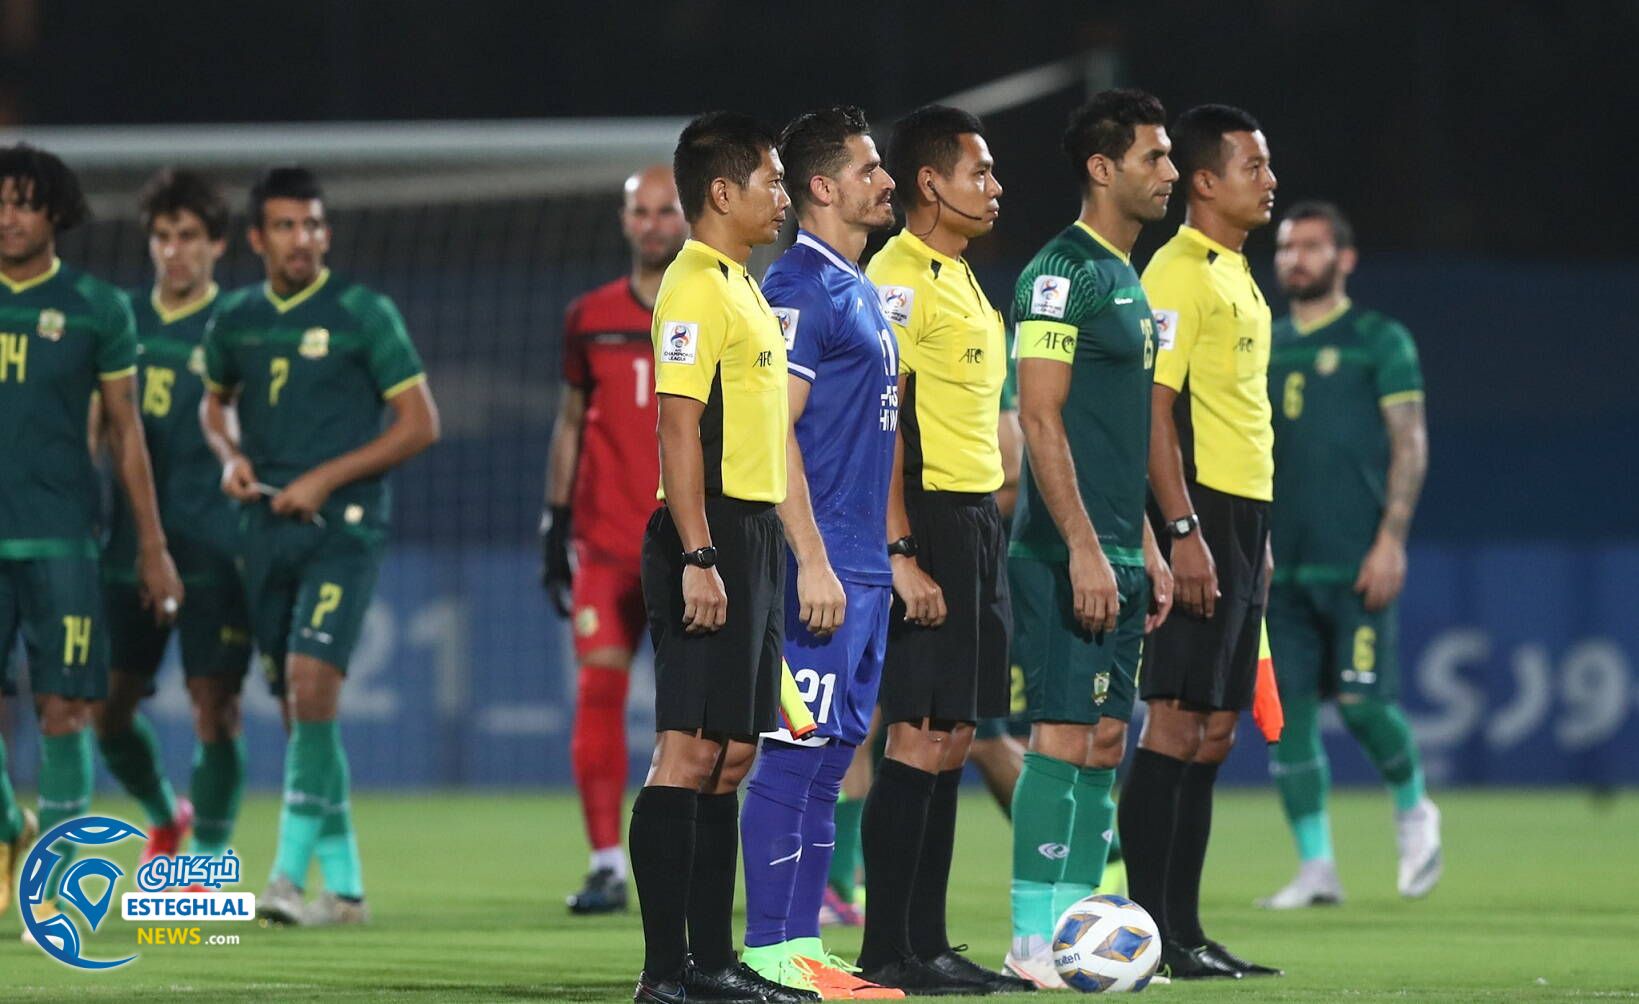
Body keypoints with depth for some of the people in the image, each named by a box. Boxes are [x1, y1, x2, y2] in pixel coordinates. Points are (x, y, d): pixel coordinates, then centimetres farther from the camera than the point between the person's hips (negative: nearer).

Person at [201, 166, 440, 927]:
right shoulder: (235, 321, 9)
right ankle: (344, 885, 14)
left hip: (342, 528, -5)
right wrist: (230, 456, 4)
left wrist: (326, 479, -12)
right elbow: (215, 403, 27)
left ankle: (290, 873, -20)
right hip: (265, 528, 5)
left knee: (312, 680, -20)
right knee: (297, 706, 6)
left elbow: (419, 422, -5)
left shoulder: (362, 313, -5)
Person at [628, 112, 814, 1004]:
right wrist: (699, 557, -24)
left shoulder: (739, 286, 18)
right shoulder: (695, 288, -12)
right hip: (714, 538, -10)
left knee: (728, 758, 11)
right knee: (688, 754, -10)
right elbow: (680, 428, -19)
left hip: (751, 536, 10)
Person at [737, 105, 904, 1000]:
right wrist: (814, 561, -21)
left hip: (863, 566, 10)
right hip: (823, 565, -10)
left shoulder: (858, 289, 18)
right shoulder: (799, 287, -12)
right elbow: (774, 433, -17)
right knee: (797, 752, -9)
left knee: (830, 754, 10)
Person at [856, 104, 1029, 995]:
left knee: (952, 741, 9)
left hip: (977, 517, 9)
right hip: (930, 517, -9)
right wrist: (902, 553, -21)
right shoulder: (898, 278, -12)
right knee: (920, 738, -9)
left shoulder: (961, 280, 17)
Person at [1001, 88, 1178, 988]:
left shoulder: (1125, 280, 18)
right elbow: (1041, 422, -17)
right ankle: (1033, 940, -8)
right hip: (1067, 556, -9)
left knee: (1103, 742, 9)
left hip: (1114, 559, 9)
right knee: (1064, 736, -9)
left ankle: (1074, 925, 13)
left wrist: (1145, 549, 20)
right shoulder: (1063, 273, -11)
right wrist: (1085, 548, -20)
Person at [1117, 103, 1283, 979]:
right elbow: (1154, 410, -17)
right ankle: (1148, 931, -7)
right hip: (1199, 518, -9)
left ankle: (1183, 931, 12)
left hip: (1242, 517, 9)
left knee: (1214, 730, 9)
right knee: (1175, 721, -8)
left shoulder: (1236, 276, 17)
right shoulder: (1178, 274, -11)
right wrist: (1182, 531, -22)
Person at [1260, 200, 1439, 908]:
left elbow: (1410, 445, -5)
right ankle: (1315, 868, 3)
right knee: (1287, 710, -1)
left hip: (1355, 560, -5)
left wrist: (1391, 539, -14)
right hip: (1281, 561, 5)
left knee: (1360, 701, -11)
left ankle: (1413, 809, 17)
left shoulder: (1379, 341, 0)